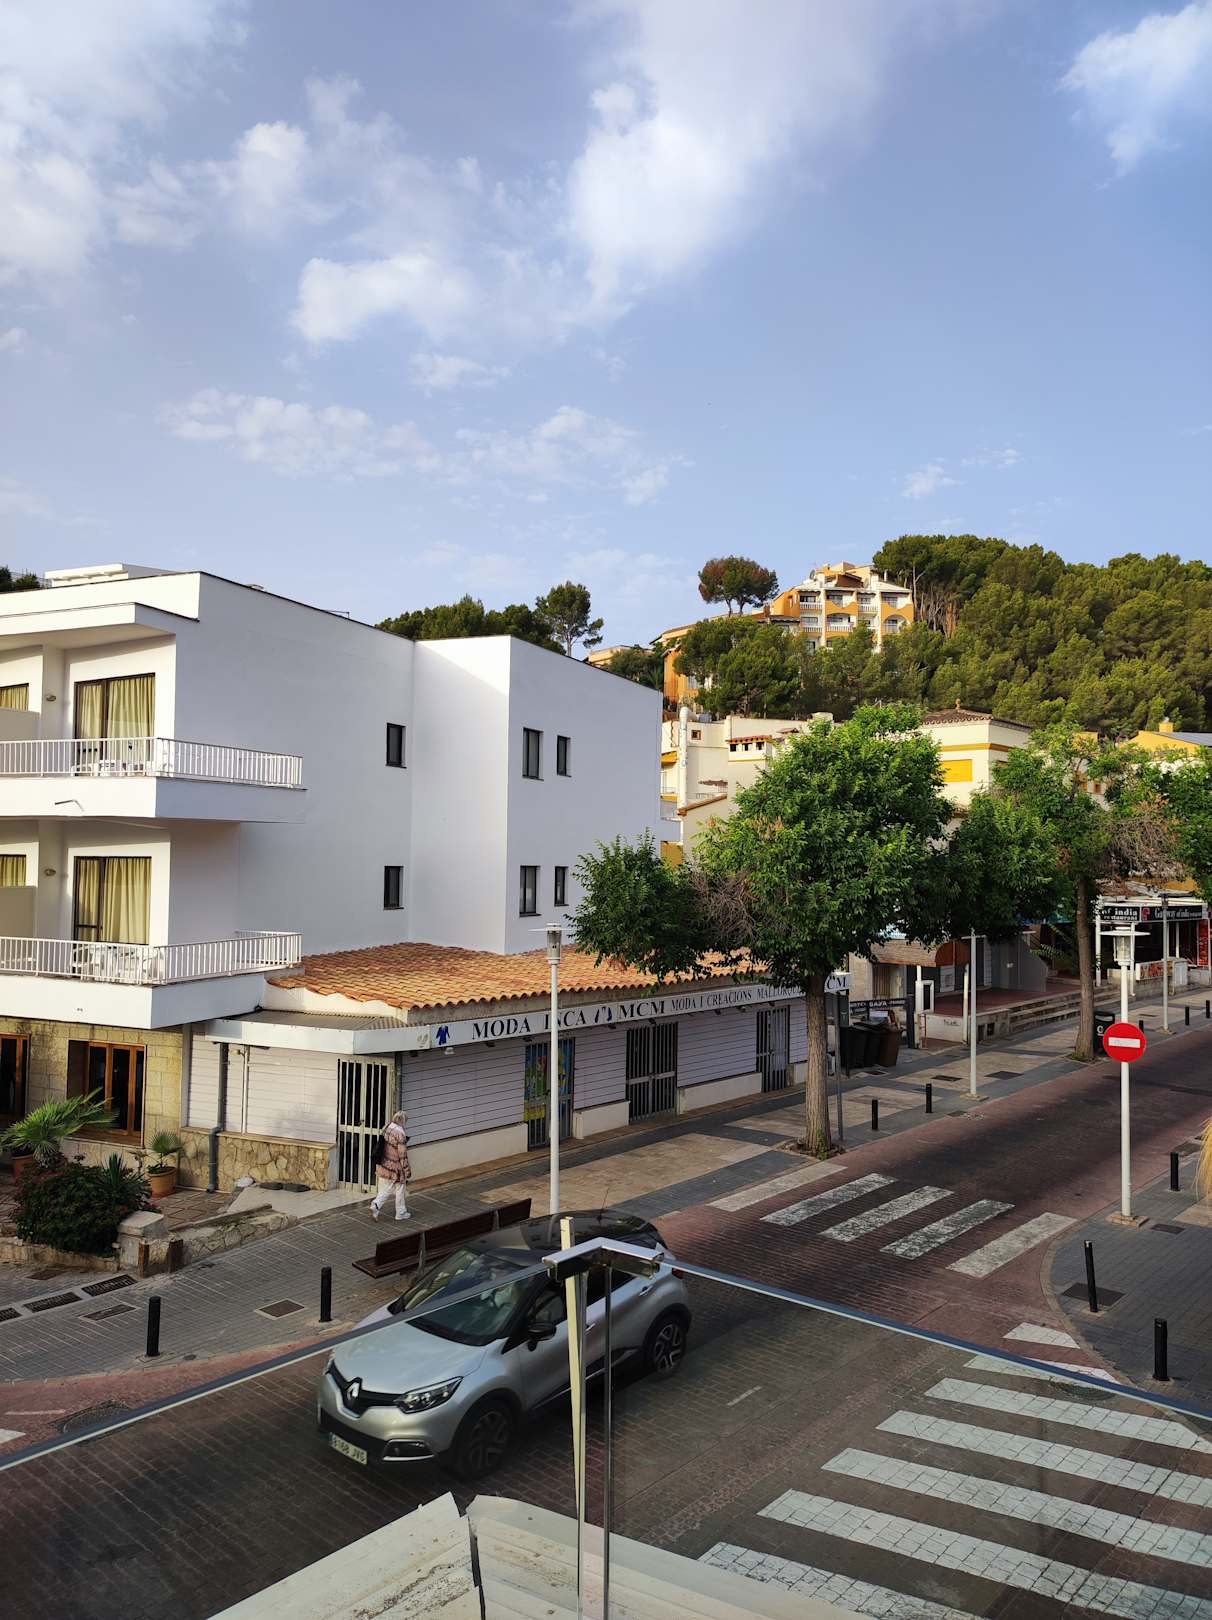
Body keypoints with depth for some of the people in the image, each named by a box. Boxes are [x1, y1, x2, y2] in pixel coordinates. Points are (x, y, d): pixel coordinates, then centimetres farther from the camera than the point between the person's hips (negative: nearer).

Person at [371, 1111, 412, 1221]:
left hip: (384, 1165, 7)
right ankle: (401, 1213, 21)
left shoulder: (387, 1129, 0)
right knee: (400, 1190, 11)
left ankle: (375, 1206, 0)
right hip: (396, 1168, -7)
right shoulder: (400, 1133, -23)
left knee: (385, 1189, 18)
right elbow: (402, 1154, -20)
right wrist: (407, 1170, -10)